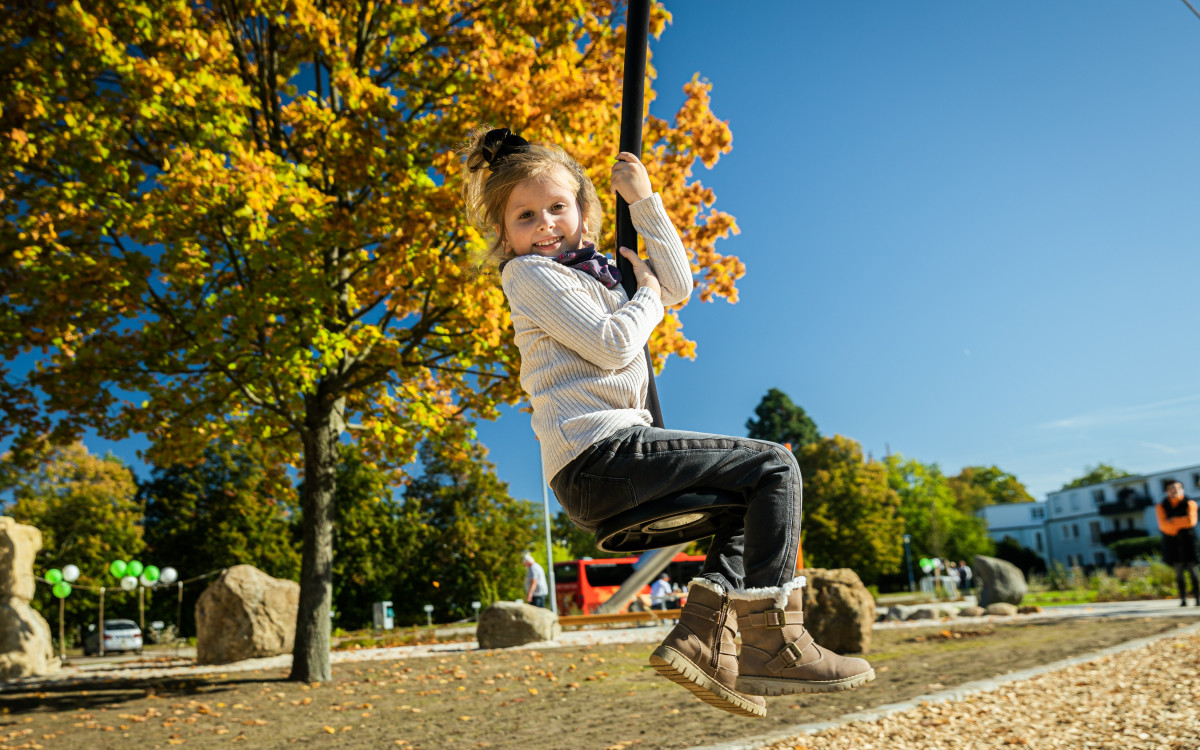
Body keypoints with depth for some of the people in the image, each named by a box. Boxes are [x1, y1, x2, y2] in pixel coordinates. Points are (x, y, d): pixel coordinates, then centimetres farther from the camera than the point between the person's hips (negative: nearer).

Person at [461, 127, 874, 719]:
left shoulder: (592, 274, 25)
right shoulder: (528, 273, -1)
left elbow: (677, 284, 19)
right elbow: (610, 343, -12)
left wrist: (644, 202, 17)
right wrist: (647, 294, 6)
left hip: (595, 479, 10)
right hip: (598, 454, -10)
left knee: (752, 500, 22)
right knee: (774, 466, -9)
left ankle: (702, 633, 7)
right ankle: (774, 643, -11)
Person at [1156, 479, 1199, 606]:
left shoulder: (1190, 504, 1)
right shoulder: (1162, 507, 5)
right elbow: (1163, 525, -8)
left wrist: (1173, 521, -8)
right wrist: (1181, 523, -15)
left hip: (1188, 542, -1)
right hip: (1172, 542, 1)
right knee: (1179, 571, 1)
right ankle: (1183, 599, 3)